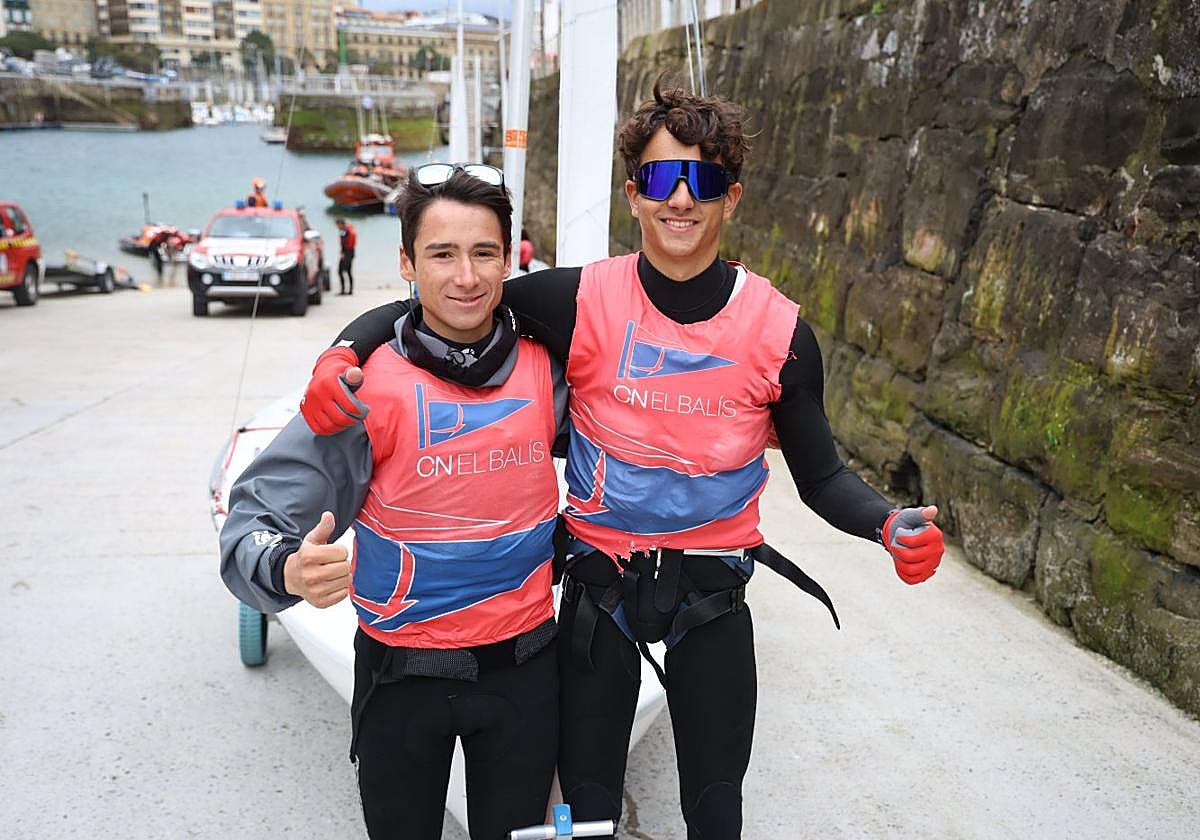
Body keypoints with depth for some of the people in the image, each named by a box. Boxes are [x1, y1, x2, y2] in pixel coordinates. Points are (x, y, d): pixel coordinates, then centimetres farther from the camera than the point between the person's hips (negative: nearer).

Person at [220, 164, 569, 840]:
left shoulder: (546, 366, -6)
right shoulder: (367, 384, -16)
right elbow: (258, 518, -19)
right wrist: (289, 571, -38)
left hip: (525, 668, 2)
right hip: (401, 677, -2)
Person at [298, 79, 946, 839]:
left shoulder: (778, 329, -11)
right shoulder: (583, 302, -15)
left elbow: (821, 476, -2)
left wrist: (890, 524, -21)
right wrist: (343, 354, -26)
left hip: (713, 592, 1)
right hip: (599, 583, 0)